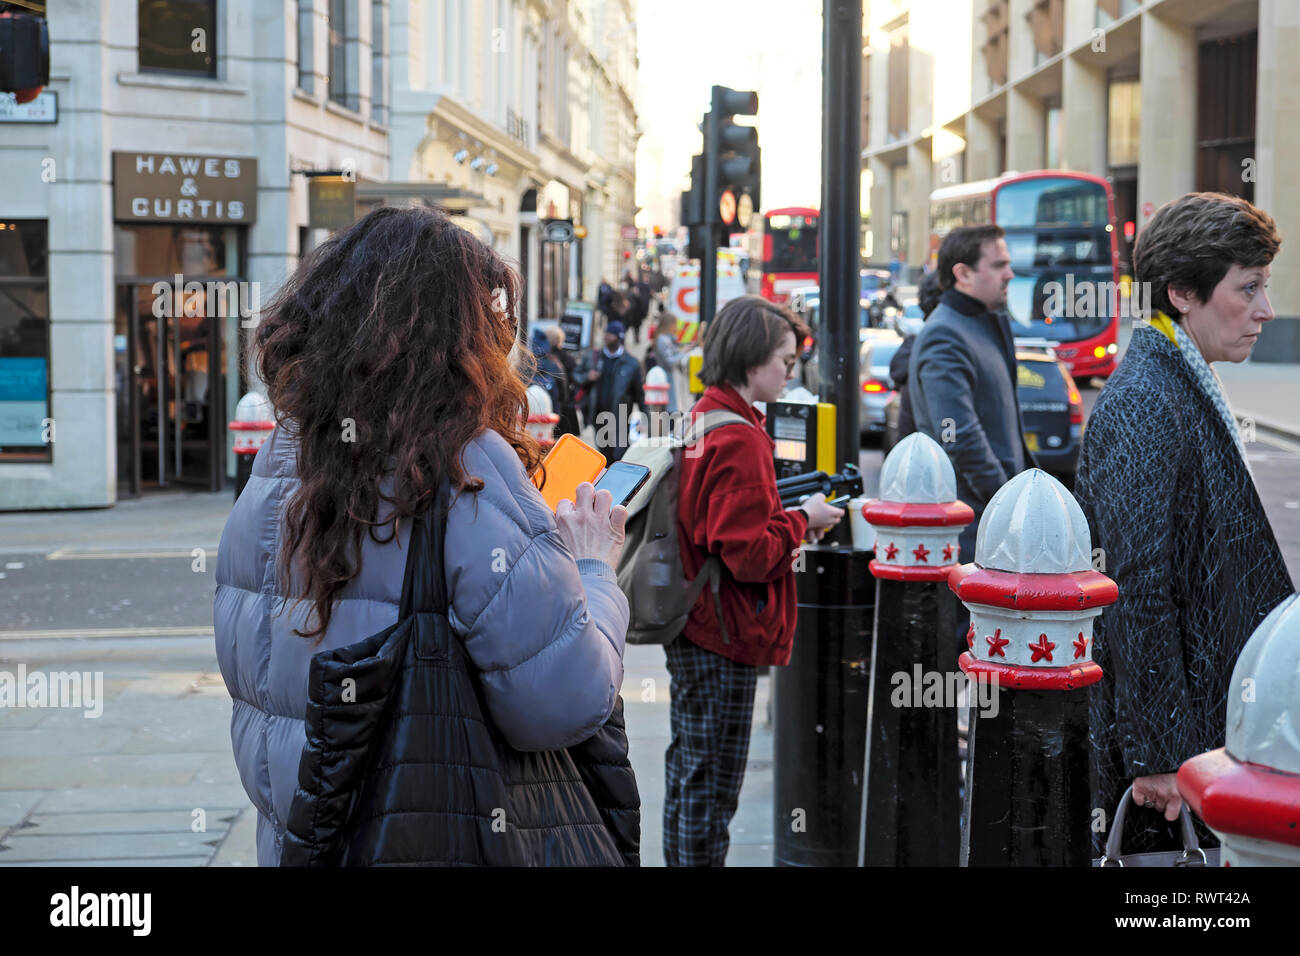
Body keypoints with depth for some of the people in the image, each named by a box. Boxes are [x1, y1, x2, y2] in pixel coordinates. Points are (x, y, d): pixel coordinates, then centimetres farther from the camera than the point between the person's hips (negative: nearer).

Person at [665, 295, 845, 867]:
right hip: (724, 637, -10)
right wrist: (802, 520, -9)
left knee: (689, 772, 19)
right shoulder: (739, 441, -20)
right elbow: (751, 555, -24)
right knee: (712, 783, -1)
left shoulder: (700, 422, 10)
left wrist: (787, 523, 9)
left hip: (691, 630, 10)